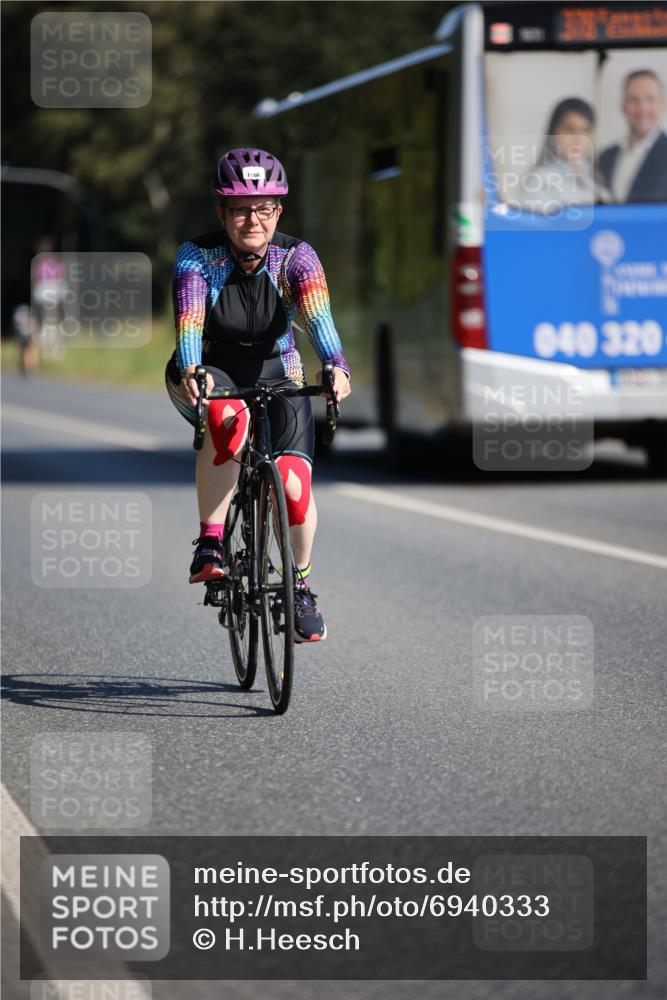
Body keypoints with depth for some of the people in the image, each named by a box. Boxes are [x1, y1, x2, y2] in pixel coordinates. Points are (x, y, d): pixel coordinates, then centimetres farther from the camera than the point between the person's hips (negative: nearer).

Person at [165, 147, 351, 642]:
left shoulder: (296, 257, -15)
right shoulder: (197, 257, -18)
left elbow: (319, 317, -31)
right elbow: (189, 321, -32)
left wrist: (336, 367, -51)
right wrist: (190, 371, -53)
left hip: (276, 373, 1)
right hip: (213, 374, -1)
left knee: (294, 485, -16)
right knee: (228, 418, -38)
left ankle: (301, 586, 10)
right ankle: (209, 543, -31)